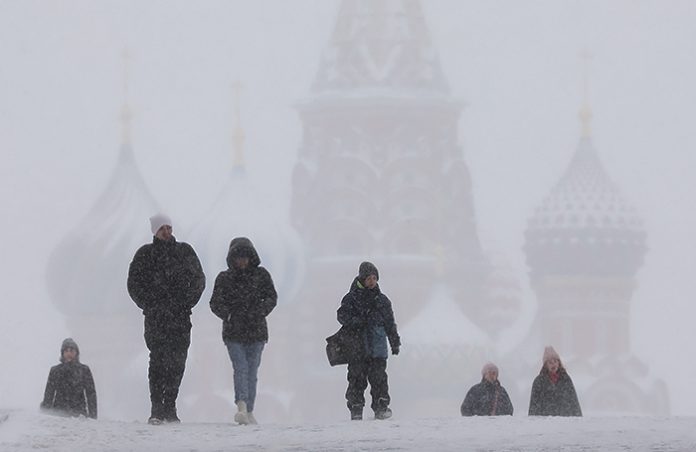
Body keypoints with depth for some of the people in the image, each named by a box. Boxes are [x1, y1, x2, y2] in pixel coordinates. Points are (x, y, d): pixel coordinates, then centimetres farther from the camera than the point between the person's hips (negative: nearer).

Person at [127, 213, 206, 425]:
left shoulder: (185, 251, 13)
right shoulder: (145, 254, 8)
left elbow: (198, 279, 14)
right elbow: (134, 284, 8)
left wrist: (187, 303, 1)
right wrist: (149, 305, -4)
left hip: (181, 317, 2)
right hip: (156, 317, -2)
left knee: (177, 363, -1)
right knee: (158, 361, -12)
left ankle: (170, 409, 6)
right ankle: (157, 409, -12)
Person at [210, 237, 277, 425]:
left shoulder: (261, 275, 5)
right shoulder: (224, 278, 4)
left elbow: (271, 297, 3)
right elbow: (215, 303, 2)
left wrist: (260, 311, -15)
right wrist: (227, 313, -18)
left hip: (256, 331, 1)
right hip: (233, 332, -1)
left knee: (252, 372, 5)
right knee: (240, 368, -15)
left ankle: (249, 411, 11)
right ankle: (242, 407, -29)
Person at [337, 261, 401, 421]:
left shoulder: (382, 300, 14)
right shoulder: (351, 298, 4)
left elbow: (390, 323, 20)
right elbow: (342, 315, -4)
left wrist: (395, 343, 19)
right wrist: (354, 321, -23)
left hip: (377, 348, 2)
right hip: (357, 347, -2)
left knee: (379, 377, -5)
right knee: (357, 378, -1)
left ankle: (381, 408, -1)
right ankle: (356, 410, 5)